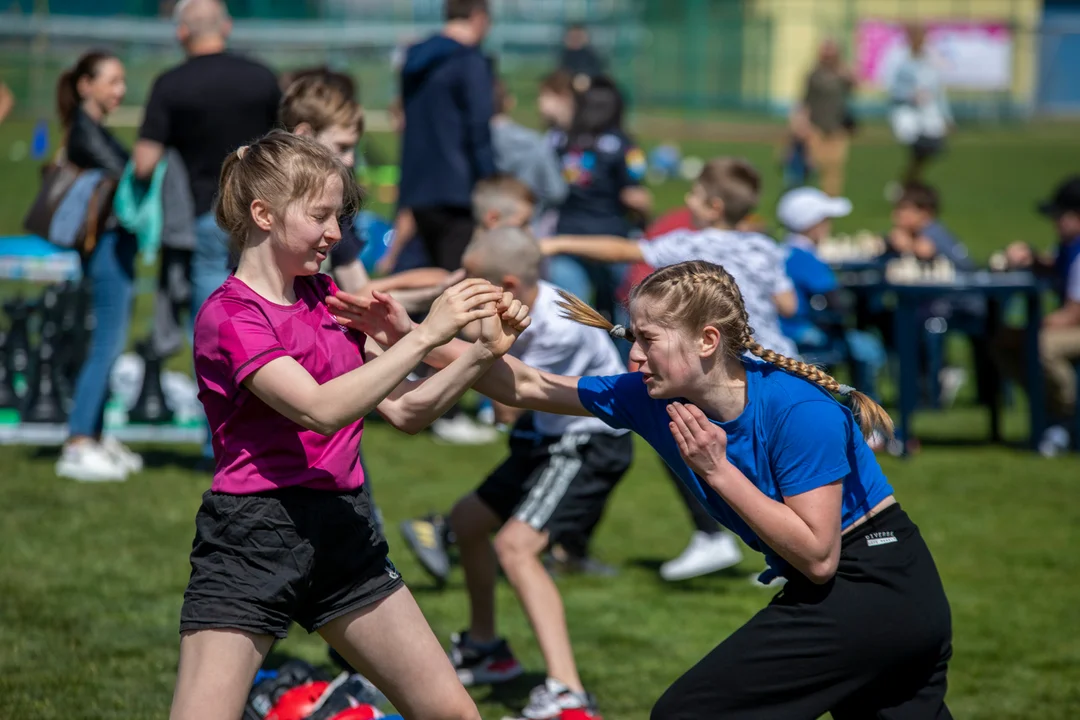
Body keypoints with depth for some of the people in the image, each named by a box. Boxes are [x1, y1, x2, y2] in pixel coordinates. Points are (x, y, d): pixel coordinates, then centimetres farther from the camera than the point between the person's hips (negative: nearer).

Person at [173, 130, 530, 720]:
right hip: (251, 538, -7)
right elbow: (319, 410, -25)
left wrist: (483, 353, -3)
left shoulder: (327, 297, 11)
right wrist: (425, 336, -24)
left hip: (343, 531, 7)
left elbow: (405, 411, 12)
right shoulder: (228, 317, -11)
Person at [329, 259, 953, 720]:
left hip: (871, 583, -8)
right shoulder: (651, 399, -1)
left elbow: (817, 556, -22)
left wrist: (718, 471, -22)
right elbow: (527, 387, 5)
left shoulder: (798, 412, -23)